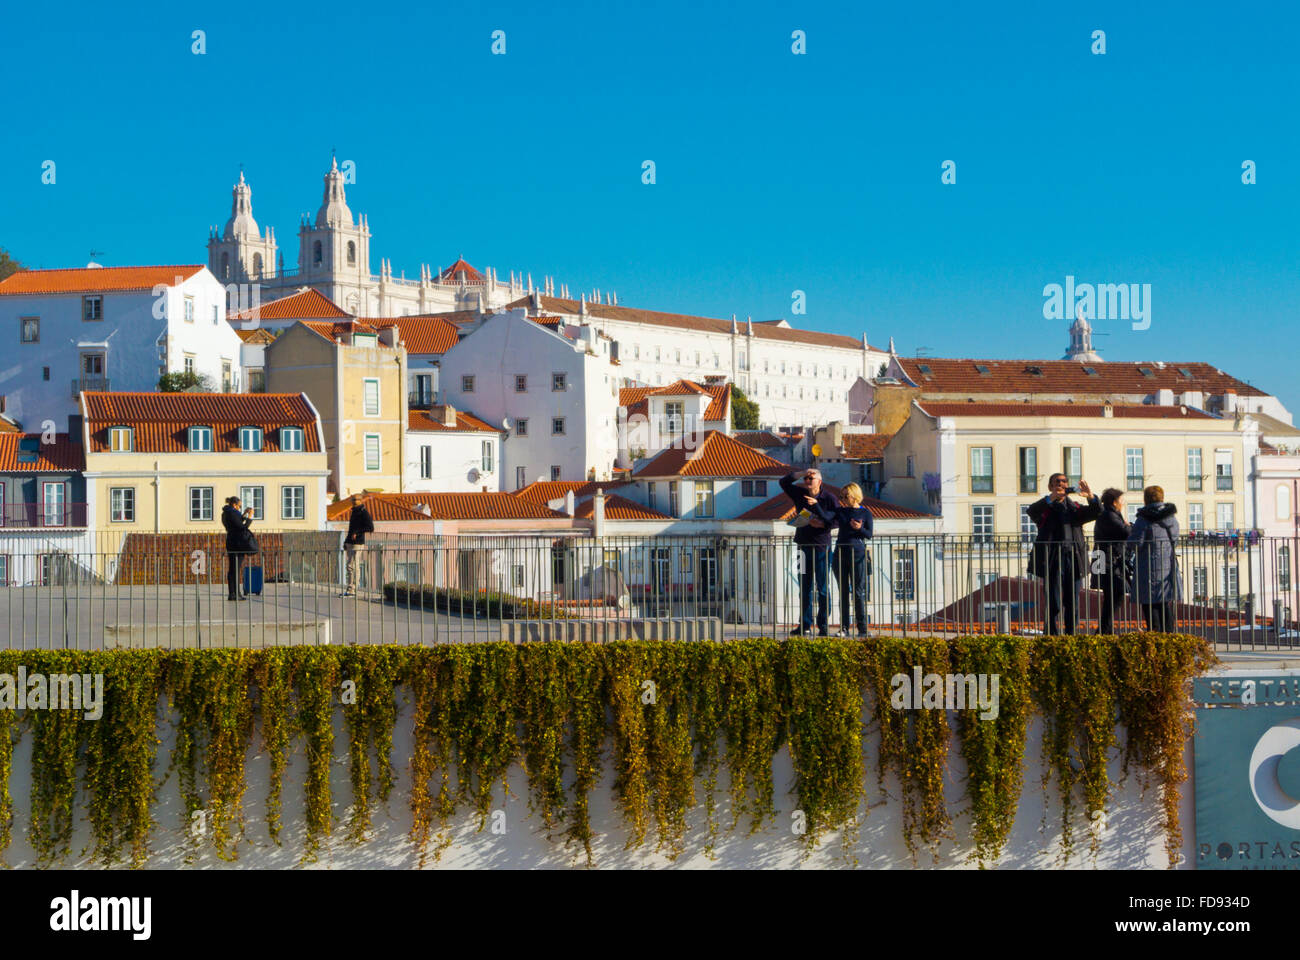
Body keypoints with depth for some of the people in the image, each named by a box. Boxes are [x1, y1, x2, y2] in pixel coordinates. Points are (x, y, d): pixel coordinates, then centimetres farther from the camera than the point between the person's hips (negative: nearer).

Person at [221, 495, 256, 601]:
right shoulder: (233, 513, -15)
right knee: (236, 569, -7)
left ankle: (231, 593, 11)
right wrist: (249, 517, -9)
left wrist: (244, 515, 21)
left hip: (230, 543, 9)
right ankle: (236, 594, -6)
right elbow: (243, 527, -16)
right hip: (238, 544, -9)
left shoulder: (226, 514, 13)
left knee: (231, 569, 10)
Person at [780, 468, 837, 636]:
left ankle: (823, 625, 3)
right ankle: (805, 625, 10)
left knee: (822, 588, -2)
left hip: (822, 547, -4)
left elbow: (836, 520, -5)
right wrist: (800, 473, 0)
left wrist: (822, 524, -21)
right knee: (804, 588, 6)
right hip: (804, 546, 4)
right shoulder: (800, 494, 9)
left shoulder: (829, 498, -3)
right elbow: (784, 482, 10)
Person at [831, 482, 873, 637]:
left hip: (858, 554, -3)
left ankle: (862, 628, 3)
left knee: (858, 592, -2)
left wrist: (860, 528, -18)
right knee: (843, 592, 5)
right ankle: (844, 628, 8)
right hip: (841, 553, 3)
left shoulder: (865, 513, 3)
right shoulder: (840, 511, 9)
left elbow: (869, 535, 0)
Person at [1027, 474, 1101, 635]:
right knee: (1054, 604, -5)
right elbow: (1032, 511, -16)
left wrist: (1091, 497, -14)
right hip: (1052, 560, -4)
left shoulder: (1074, 507, 18)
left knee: (1073, 603, 6)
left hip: (1073, 558, 4)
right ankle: (1050, 637, 0)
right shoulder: (1045, 508, 5)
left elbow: (1096, 512, 8)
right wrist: (1051, 498, -31)